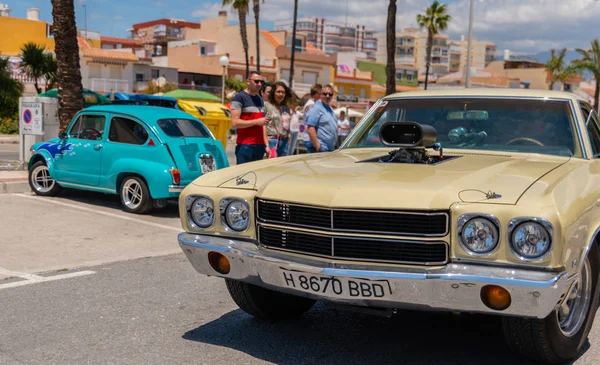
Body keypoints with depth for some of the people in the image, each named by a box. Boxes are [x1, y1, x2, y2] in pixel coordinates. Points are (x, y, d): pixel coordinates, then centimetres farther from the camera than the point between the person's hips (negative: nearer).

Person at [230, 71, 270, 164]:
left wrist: (266, 144, 15)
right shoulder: (240, 98, -5)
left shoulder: (260, 99, 19)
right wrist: (257, 121, -15)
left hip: (260, 146, 7)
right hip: (245, 146, -7)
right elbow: (235, 123, -13)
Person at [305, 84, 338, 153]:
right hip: (320, 150, -10)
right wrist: (318, 147, -23)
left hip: (331, 149, 10)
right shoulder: (316, 108, -10)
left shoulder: (330, 109, 19)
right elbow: (310, 128, -19)